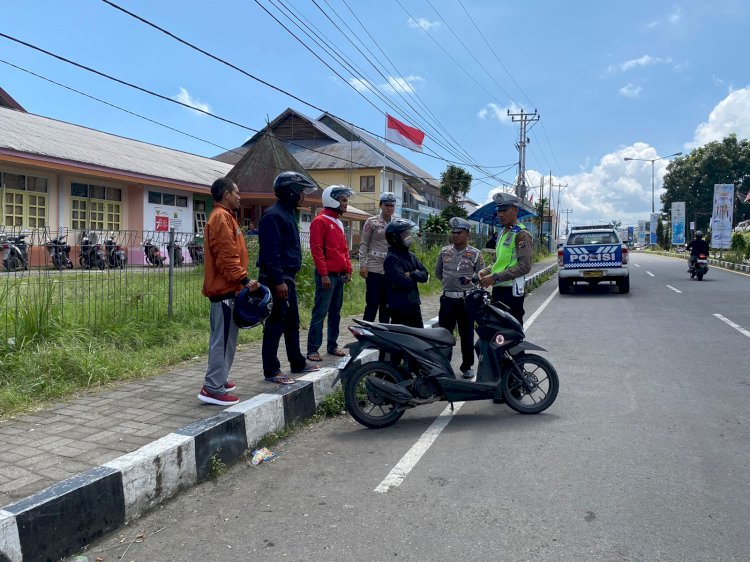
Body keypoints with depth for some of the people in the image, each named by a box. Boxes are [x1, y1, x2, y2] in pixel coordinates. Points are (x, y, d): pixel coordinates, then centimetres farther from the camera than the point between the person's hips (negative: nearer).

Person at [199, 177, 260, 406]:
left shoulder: (223, 216, 21)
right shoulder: (221, 217, -12)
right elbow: (227, 255, -21)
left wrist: (241, 280, 20)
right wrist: (244, 279, -22)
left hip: (225, 287, 11)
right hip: (225, 288, -11)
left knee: (224, 337, 16)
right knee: (224, 338, -9)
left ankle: (218, 379, 25)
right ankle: (213, 388, -6)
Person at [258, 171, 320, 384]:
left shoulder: (288, 213, 17)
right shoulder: (273, 215, -16)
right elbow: (271, 251, -22)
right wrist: (278, 280, -25)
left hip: (287, 277, 10)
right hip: (276, 279, -10)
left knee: (292, 322, 17)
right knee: (275, 325, -3)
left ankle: (297, 363, 28)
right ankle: (271, 371, 5)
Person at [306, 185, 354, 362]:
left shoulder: (338, 222, 18)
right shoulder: (320, 221, -9)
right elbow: (316, 249, -15)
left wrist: (348, 270, 14)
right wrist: (323, 274, -19)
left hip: (340, 275, 9)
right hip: (327, 275, -9)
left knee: (335, 312, 12)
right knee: (320, 312, -7)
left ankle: (332, 345, 21)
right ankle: (313, 349, -3)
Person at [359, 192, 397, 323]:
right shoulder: (371, 222, 1)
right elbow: (364, 244, -1)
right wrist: (362, 264, -10)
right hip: (374, 269, -4)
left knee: (386, 305, 9)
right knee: (372, 304, -3)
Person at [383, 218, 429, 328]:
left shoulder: (411, 256, 13)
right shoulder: (391, 259, -14)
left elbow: (425, 274, 7)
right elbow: (401, 282, -25)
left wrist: (411, 275, -12)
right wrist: (416, 276, -5)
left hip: (414, 305, 8)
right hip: (399, 308, -8)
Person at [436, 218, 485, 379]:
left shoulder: (475, 254, -4)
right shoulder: (444, 252, 7)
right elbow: (438, 272, 19)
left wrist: (468, 282, -9)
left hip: (466, 299, -3)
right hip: (447, 299, 3)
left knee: (467, 335, 5)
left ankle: (467, 366, 18)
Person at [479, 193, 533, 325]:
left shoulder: (521, 234, -10)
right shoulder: (502, 233, 17)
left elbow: (525, 266, -19)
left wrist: (495, 277, -20)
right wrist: (487, 271, 4)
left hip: (511, 291, -9)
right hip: (498, 289, 9)